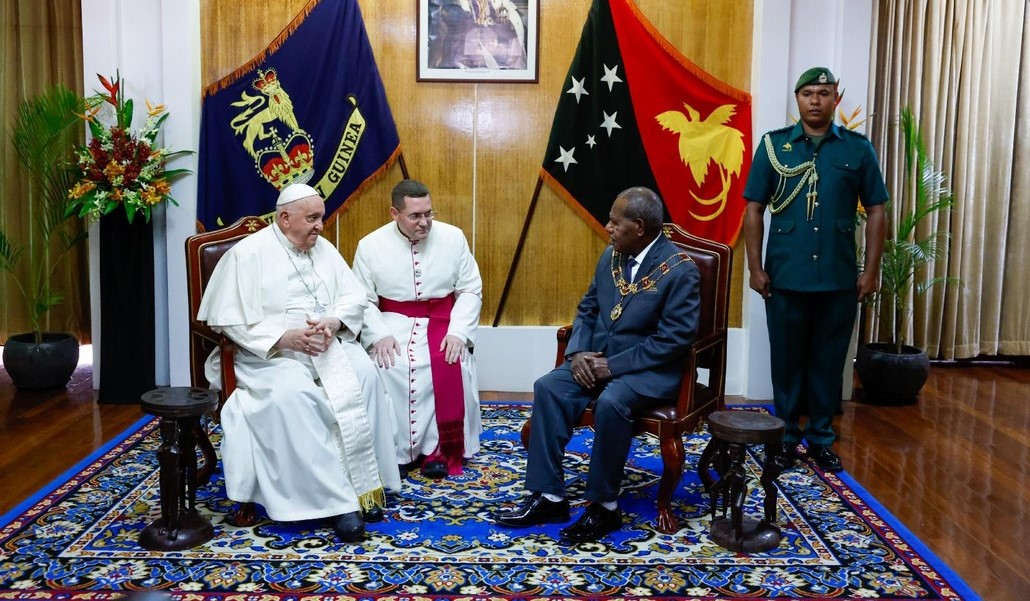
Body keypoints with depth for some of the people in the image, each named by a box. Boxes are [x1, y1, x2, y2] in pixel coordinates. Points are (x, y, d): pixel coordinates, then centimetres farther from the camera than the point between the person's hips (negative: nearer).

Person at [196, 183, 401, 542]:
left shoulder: (324, 249, 12)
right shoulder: (248, 253, -4)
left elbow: (355, 296, 9)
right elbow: (228, 319, -9)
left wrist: (333, 323, -14)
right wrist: (284, 338, -21)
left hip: (328, 344, 5)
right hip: (270, 352, -4)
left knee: (364, 374, -24)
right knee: (291, 394, -34)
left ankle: (364, 483, -18)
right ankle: (333, 498, -29)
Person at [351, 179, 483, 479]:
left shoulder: (453, 237, 0)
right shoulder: (371, 245, -2)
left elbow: (470, 290, 0)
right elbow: (362, 300, -2)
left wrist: (458, 331, -15)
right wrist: (379, 335, -20)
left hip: (441, 322, 1)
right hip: (393, 323, 0)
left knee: (452, 367, -29)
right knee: (387, 368, -30)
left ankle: (439, 451, -14)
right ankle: (398, 450, -13)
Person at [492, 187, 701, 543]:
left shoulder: (680, 270, -14)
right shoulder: (611, 256, 7)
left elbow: (675, 339, -19)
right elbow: (588, 309, 13)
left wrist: (614, 365, -21)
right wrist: (577, 352, -7)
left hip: (651, 368, -6)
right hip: (597, 357, 7)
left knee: (610, 403, -35)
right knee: (548, 387, -18)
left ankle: (604, 506, -16)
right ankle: (548, 497, -12)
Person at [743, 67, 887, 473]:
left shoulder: (858, 148, 4)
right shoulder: (773, 145, 2)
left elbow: (875, 211, 6)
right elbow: (754, 209, 2)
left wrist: (871, 270, 0)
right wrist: (755, 267, -4)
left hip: (839, 278, 1)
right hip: (785, 275, -1)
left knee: (829, 360, 10)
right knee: (787, 359, 9)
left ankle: (821, 438, 25)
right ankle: (785, 436, 23)